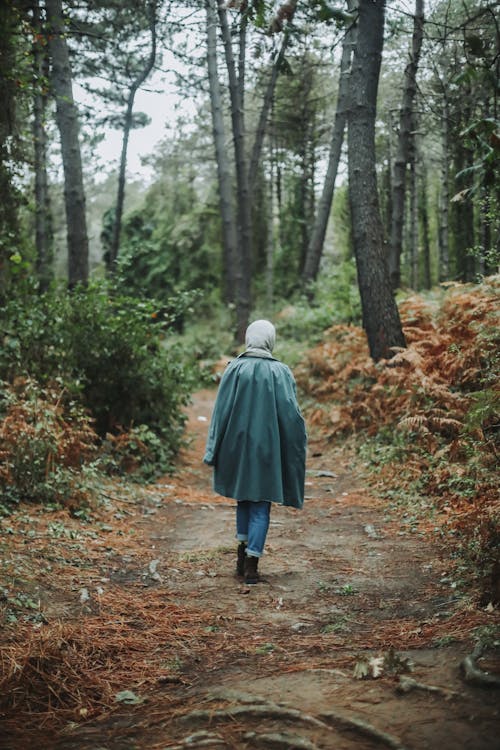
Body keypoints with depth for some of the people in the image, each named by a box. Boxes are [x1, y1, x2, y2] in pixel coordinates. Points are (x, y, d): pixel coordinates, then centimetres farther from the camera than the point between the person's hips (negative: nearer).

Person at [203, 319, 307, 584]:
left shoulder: (234, 369, -6)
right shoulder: (281, 372, -9)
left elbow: (221, 411, -4)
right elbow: (290, 413, -8)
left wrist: (214, 451, 2)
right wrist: (298, 443, 8)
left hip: (237, 444, 2)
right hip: (267, 446, -2)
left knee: (243, 496, 22)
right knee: (260, 505, 6)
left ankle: (242, 554, 25)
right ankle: (251, 564, 1)